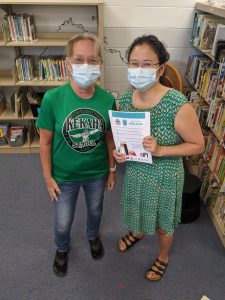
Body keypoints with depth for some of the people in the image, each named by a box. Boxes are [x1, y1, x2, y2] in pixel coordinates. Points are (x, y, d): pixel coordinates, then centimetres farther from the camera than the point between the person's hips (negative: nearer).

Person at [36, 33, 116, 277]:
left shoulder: (107, 99, -15)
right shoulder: (52, 98, -22)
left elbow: (109, 137, -2)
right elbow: (45, 142, -12)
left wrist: (112, 169, 4)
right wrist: (48, 177, -7)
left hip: (97, 173, 2)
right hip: (64, 176, -1)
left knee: (95, 210, 28)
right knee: (63, 222, 19)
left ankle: (93, 236, 63)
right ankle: (62, 248, 55)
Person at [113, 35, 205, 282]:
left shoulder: (178, 106, -27)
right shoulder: (125, 99, -10)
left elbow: (198, 145, -16)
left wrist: (160, 150, -28)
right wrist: (117, 150, -13)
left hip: (163, 176, -4)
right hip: (133, 171, 5)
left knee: (162, 224, 22)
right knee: (137, 211, 31)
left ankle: (163, 257, 55)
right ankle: (137, 233, 67)